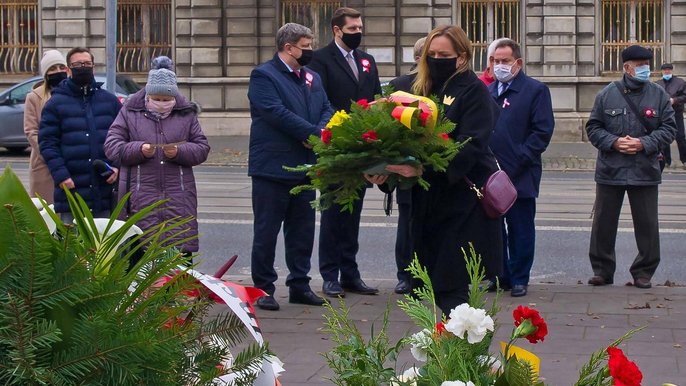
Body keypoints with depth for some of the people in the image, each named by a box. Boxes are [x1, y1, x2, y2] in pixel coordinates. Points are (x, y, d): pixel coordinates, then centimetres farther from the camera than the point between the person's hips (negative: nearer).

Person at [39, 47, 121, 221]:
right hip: (72, 188, -3)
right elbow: (47, 142, -2)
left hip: (106, 187, 3)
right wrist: (60, 174, -14)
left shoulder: (110, 100, 13)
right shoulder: (56, 103, 4)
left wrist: (117, 166, -3)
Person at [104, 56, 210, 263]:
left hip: (178, 197, 1)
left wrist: (179, 152, -10)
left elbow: (202, 148, 9)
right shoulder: (130, 112, 7)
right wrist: (139, 150, -13)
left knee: (182, 248, -3)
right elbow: (111, 146, 3)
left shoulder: (186, 114, 11)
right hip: (141, 196, -1)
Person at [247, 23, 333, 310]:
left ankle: (299, 285, 21)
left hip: (305, 166, 7)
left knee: (302, 231, 12)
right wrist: (316, 133, -19)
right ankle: (264, 289, 8)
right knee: (266, 232, 1)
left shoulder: (313, 78, 16)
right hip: (273, 166, -7)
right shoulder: (263, 76, -9)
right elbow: (277, 113, -20)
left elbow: (327, 110, 10)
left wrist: (321, 133, -12)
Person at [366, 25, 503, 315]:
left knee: (450, 287, -10)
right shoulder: (423, 89, 14)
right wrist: (384, 169, -11)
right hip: (429, 200, 6)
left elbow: (470, 144, -18)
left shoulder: (473, 91, -5)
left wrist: (423, 167, -31)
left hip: (463, 201, -6)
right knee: (431, 283, 6)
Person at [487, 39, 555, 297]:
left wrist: (517, 161, -14)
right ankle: (499, 276, 20)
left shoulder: (536, 90, -2)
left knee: (521, 230, 3)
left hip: (520, 176, -5)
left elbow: (543, 131, -8)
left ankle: (519, 279, 12)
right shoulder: (488, 91, 15)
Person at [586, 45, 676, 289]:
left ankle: (643, 272, 15)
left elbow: (669, 128, 2)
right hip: (610, 170, 0)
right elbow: (593, 127, 4)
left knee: (647, 224, 3)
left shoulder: (659, 95, 2)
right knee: (603, 223, 6)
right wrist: (614, 142, -13)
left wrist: (643, 143, -12)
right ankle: (602, 270, 17)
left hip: (645, 172, 0)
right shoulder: (607, 94, 1)